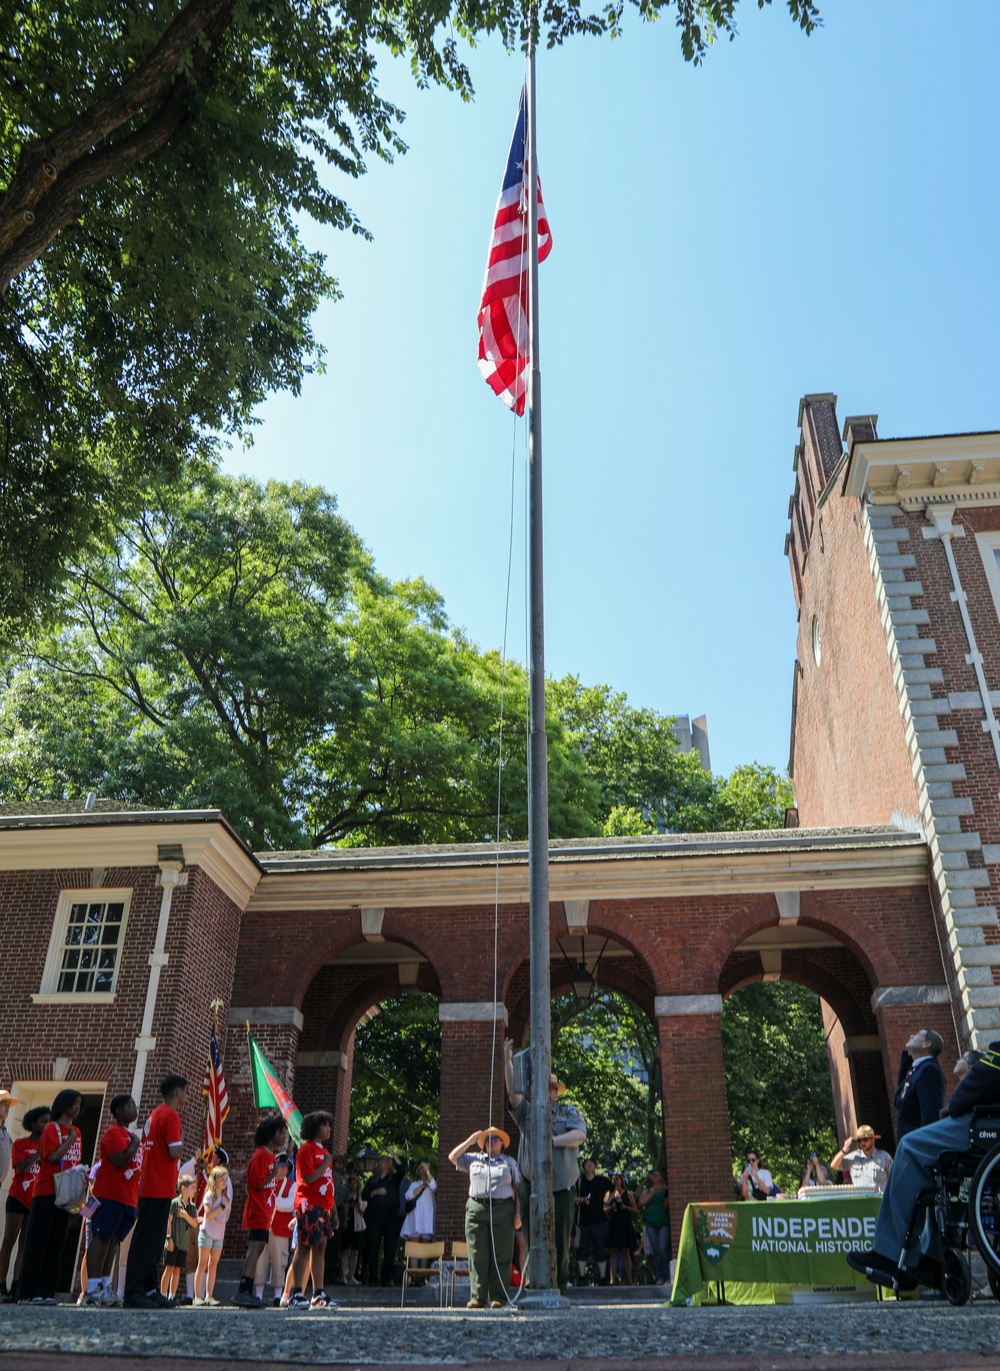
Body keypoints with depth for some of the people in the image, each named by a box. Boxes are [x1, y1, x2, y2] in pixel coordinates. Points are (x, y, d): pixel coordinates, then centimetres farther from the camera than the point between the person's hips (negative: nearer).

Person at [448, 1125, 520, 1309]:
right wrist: (470, 1141, 10)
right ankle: (477, 1297, 3)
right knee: (477, 1256, -1)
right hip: (476, 1209, 1)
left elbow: (517, 1188, 10)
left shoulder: (509, 1162, 15)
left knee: (501, 1256, -3)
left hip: (503, 1210, -1)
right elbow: (452, 1157, 10)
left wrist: (517, 1212, 0)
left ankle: (498, 1298, 2)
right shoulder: (473, 1159, 17)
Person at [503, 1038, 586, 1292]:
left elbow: (580, 1135, -6)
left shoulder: (569, 1113, 12)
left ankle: (560, 1286, 7)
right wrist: (507, 1061, -11)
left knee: (561, 1238, -1)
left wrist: (553, 1140, -14)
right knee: (533, 1239, 1)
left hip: (562, 1187, -1)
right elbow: (512, 1091, 2)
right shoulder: (527, 1112, 16)